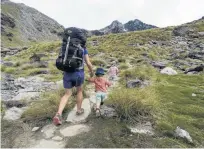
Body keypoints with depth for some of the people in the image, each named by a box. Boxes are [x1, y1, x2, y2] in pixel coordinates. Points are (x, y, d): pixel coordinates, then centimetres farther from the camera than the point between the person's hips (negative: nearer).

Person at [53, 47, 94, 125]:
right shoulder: (83, 49, 3)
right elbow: (88, 63, -2)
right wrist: (91, 71, 17)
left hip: (67, 74, 3)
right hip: (79, 73, -2)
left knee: (67, 94, 14)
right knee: (79, 91, 23)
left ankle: (58, 114, -2)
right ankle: (79, 110, 35)